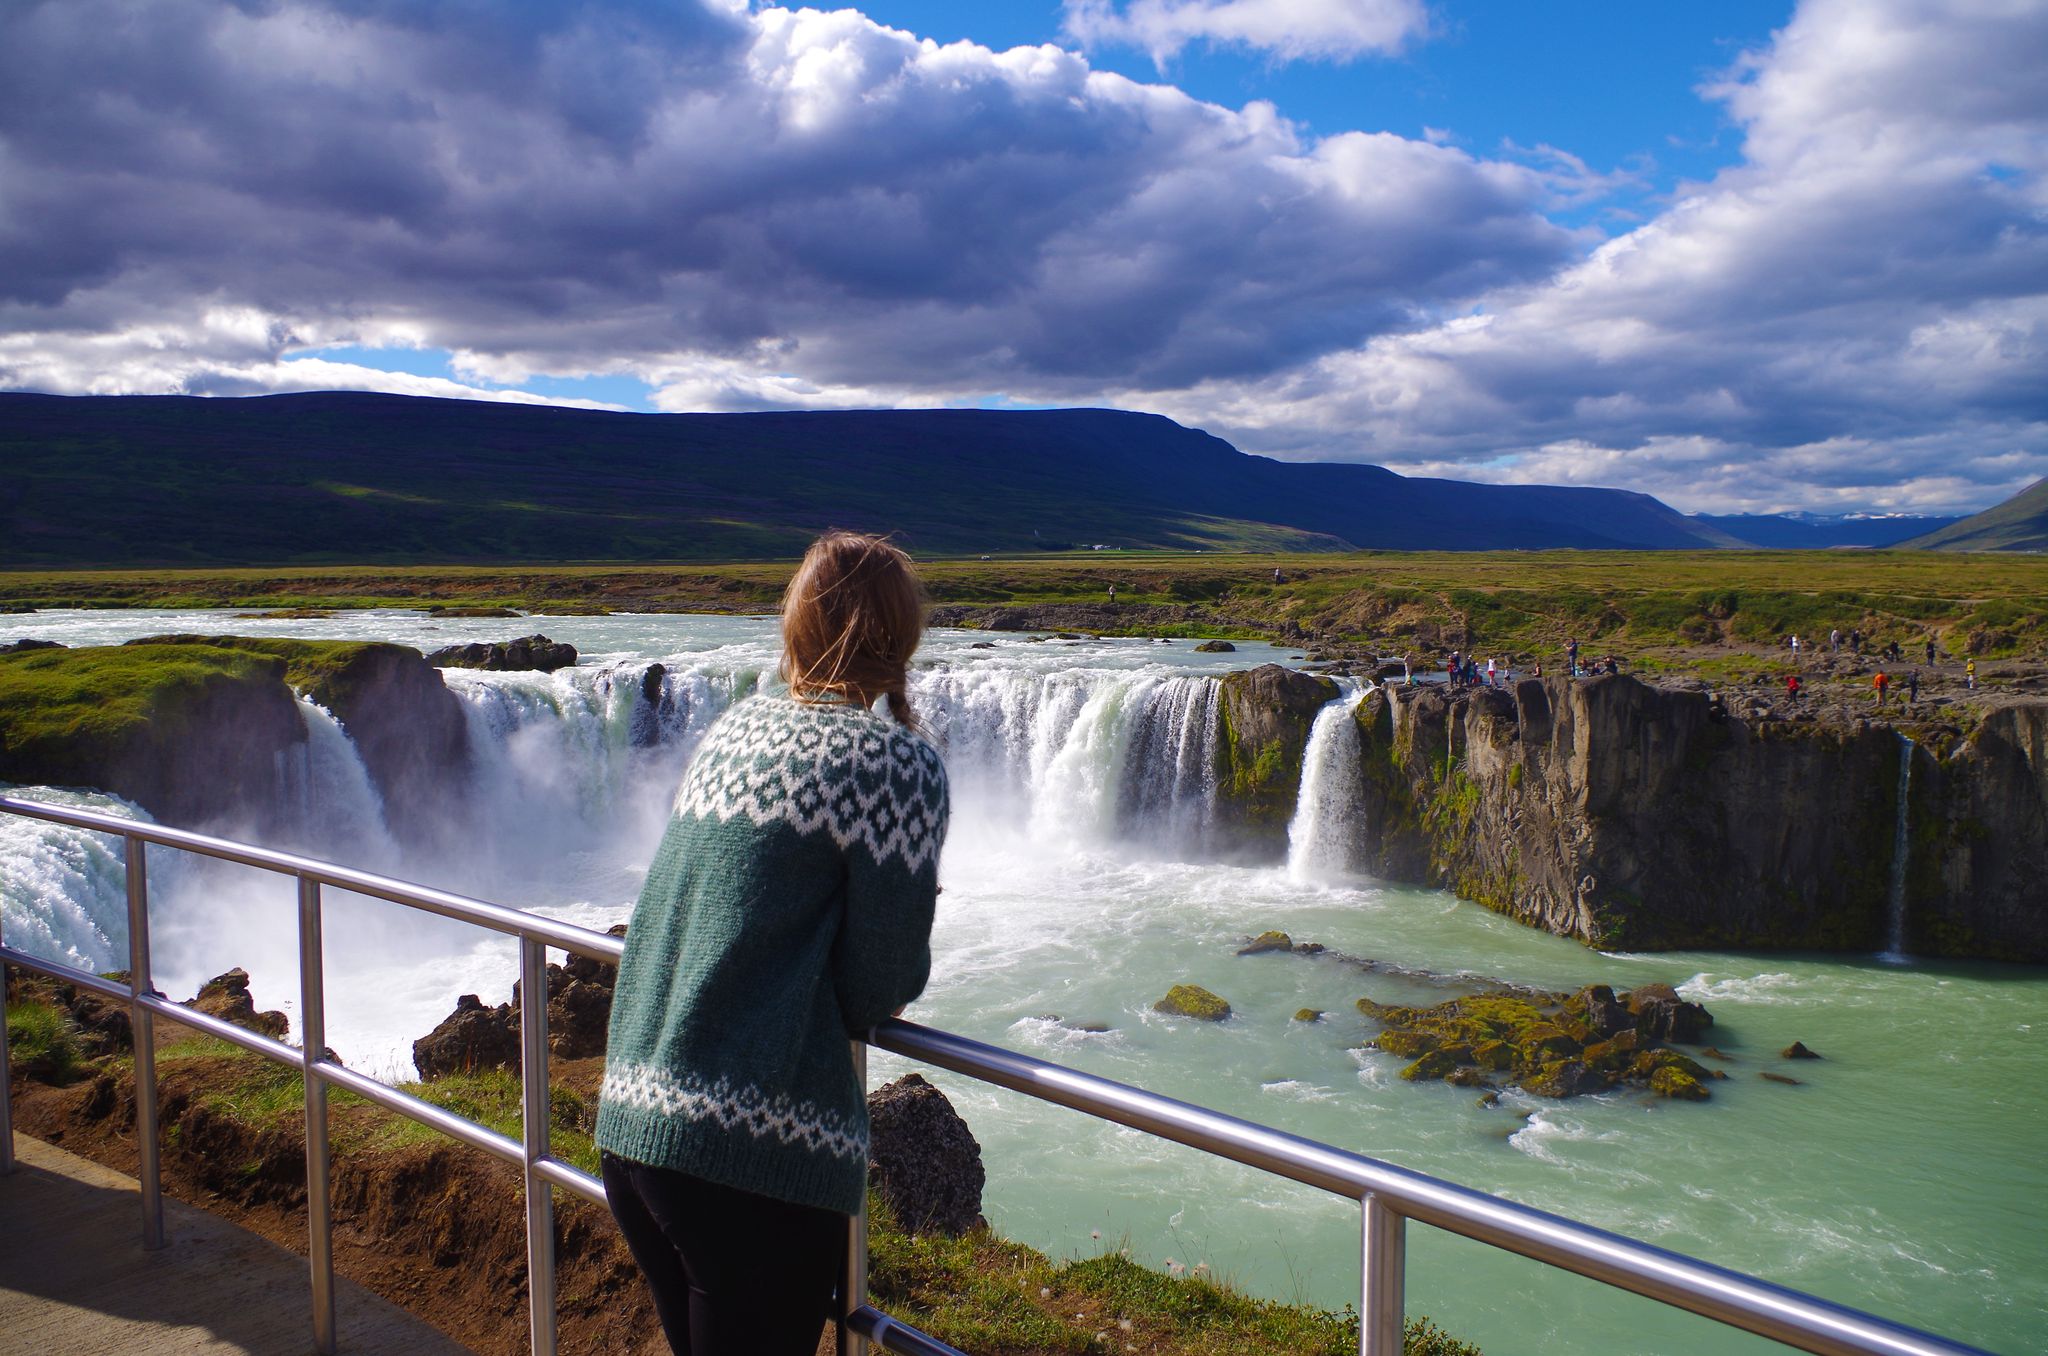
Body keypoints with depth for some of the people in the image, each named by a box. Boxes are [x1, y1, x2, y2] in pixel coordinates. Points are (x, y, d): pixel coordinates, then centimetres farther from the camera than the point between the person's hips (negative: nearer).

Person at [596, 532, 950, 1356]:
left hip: (630, 1122, 7)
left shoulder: (733, 727, 9)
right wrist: (905, 968, 13)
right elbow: (880, 991, -8)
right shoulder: (893, 762, -10)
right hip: (755, 1144, -7)